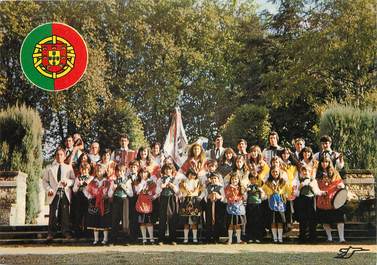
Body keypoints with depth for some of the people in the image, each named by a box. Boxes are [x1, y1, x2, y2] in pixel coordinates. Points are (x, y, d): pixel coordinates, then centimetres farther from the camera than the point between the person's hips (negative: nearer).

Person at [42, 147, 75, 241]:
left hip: (65, 193, 0)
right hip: (54, 193, 0)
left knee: (65, 213, -3)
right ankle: (51, 233, 1)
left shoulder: (69, 167, 16)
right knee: (53, 214, -4)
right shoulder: (50, 168, 16)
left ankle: (66, 233, 2)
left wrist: (67, 182, -13)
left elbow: (73, 180, 8)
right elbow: (45, 181, 12)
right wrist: (48, 189, -5)